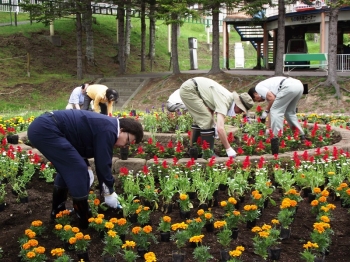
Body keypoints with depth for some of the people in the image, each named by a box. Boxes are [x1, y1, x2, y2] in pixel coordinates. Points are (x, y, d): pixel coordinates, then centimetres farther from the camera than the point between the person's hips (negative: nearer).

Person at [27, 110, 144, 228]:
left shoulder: (105, 127, 19)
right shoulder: (108, 130, -12)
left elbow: (101, 161, 26)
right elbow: (103, 163, -9)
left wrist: (105, 189, 27)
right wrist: (109, 192, 3)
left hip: (40, 127, 11)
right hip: (45, 129, -11)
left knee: (67, 167, 22)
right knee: (78, 169, -8)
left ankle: (57, 212, 34)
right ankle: (84, 222, 3)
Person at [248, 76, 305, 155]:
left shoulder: (258, 87, 11)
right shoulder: (267, 89, 34)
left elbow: (272, 98, -5)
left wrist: (266, 111, 10)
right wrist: (268, 127, 42)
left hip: (289, 86, -10)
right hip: (298, 85, 10)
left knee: (275, 111, 2)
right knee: (289, 112, 25)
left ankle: (276, 138, -1)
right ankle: (301, 136, 24)